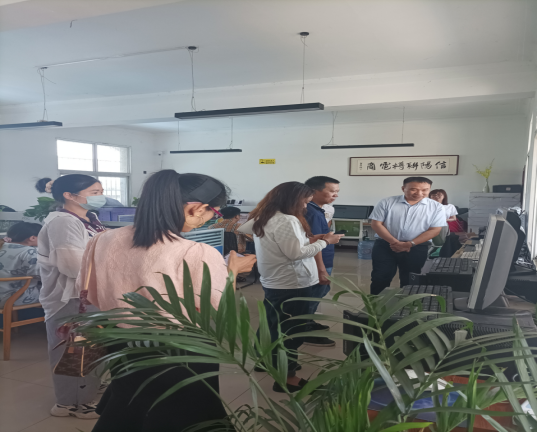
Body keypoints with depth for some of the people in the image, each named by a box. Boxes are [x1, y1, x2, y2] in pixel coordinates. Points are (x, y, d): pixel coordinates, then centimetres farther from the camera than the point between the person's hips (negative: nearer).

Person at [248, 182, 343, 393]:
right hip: (291, 285, -10)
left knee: (272, 324, 21)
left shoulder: (264, 217, 9)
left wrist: (310, 239, 7)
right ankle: (286, 377, 13)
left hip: (273, 283, 10)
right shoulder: (287, 221, -23)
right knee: (291, 330, 3)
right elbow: (296, 253, -23)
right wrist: (324, 242, -12)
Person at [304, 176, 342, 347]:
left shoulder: (317, 210, 8)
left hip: (322, 263, 10)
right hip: (318, 265, -10)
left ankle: (308, 323, 40)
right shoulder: (312, 213, -24)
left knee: (316, 295, 24)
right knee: (312, 297, 4)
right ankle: (306, 334, 18)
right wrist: (321, 270, -24)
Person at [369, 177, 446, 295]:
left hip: (416, 249, 0)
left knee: (410, 281, 8)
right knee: (380, 278, 2)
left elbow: (434, 230, -5)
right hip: (385, 245, 0)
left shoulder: (436, 207, 0)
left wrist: (410, 244, -15)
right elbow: (376, 224, -4)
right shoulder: (387, 202, -1)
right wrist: (394, 242, -15)